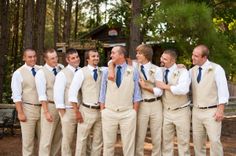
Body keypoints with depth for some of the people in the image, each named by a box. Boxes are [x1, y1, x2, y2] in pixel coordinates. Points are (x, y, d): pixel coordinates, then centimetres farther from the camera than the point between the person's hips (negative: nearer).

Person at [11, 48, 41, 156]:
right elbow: (16, 95, -9)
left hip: (42, 108, 4)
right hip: (28, 109, -4)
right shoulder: (18, 73, -6)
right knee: (28, 140, 4)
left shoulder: (41, 70, 6)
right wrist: (20, 113, -13)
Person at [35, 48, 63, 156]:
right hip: (50, 106, -5)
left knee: (58, 138, 13)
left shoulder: (61, 69, 7)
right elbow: (42, 94, -11)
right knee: (47, 138, -1)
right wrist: (46, 112, -16)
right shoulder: (41, 73, -7)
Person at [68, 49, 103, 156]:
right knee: (82, 140, 4)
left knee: (98, 141, 13)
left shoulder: (102, 72, 7)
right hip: (86, 110, -4)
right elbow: (72, 92, -9)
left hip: (100, 111, 4)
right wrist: (77, 111, -10)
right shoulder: (81, 72, -5)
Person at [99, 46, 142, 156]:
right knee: (108, 143, 11)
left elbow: (136, 94, 1)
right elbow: (102, 94, 7)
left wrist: (134, 112, -2)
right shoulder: (107, 72, 4)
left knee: (128, 144, 9)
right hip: (109, 113, 1)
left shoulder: (133, 72, -1)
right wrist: (102, 112, 2)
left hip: (128, 113, -1)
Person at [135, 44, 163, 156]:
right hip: (141, 105, 0)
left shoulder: (157, 70, 0)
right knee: (139, 137, 3)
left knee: (157, 137, 11)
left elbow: (159, 91, -5)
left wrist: (145, 87, -14)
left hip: (155, 105, 0)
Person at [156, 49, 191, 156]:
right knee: (166, 141, 11)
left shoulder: (182, 71, -10)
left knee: (183, 141, 8)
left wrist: (165, 86, -19)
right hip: (166, 112, 4)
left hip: (181, 112, -4)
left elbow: (183, 89, -26)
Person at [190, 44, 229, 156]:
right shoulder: (192, 71, 7)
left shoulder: (216, 69, -7)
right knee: (197, 141, 10)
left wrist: (220, 110, -15)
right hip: (196, 111, 5)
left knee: (214, 141, -6)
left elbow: (223, 90, -9)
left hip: (212, 111, -5)